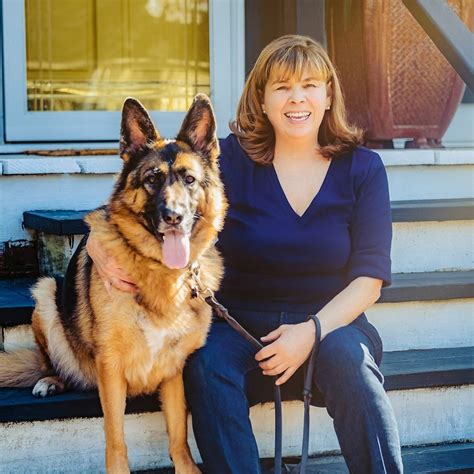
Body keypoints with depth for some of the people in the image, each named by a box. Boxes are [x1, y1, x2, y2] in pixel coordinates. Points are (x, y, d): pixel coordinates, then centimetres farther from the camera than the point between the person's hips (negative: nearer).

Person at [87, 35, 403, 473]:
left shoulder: (362, 168, 1)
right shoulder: (232, 159, -1)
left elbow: (370, 276, -3)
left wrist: (312, 330, -19)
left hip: (330, 319, 0)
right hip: (237, 318, 0)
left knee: (347, 359, -33)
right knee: (207, 363, -31)